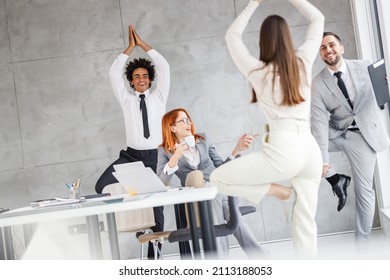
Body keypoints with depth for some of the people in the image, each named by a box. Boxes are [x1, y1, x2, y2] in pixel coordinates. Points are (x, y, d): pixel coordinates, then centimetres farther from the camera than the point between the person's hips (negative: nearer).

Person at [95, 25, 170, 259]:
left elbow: (164, 68, -1)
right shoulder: (126, 99, 10)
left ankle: (154, 251, 14)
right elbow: (114, 73, 1)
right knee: (102, 187, -19)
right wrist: (131, 46, 1)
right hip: (131, 155, 1)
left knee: (156, 202, 3)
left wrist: (143, 44, 1)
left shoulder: (158, 97, 8)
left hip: (155, 156, -1)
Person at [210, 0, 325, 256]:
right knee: (306, 224, 11)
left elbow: (232, 36, 14)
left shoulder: (257, 71, -1)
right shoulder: (303, 61, 7)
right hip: (311, 150, 5)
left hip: (283, 151, -5)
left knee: (217, 178, 7)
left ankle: (273, 189, 2)